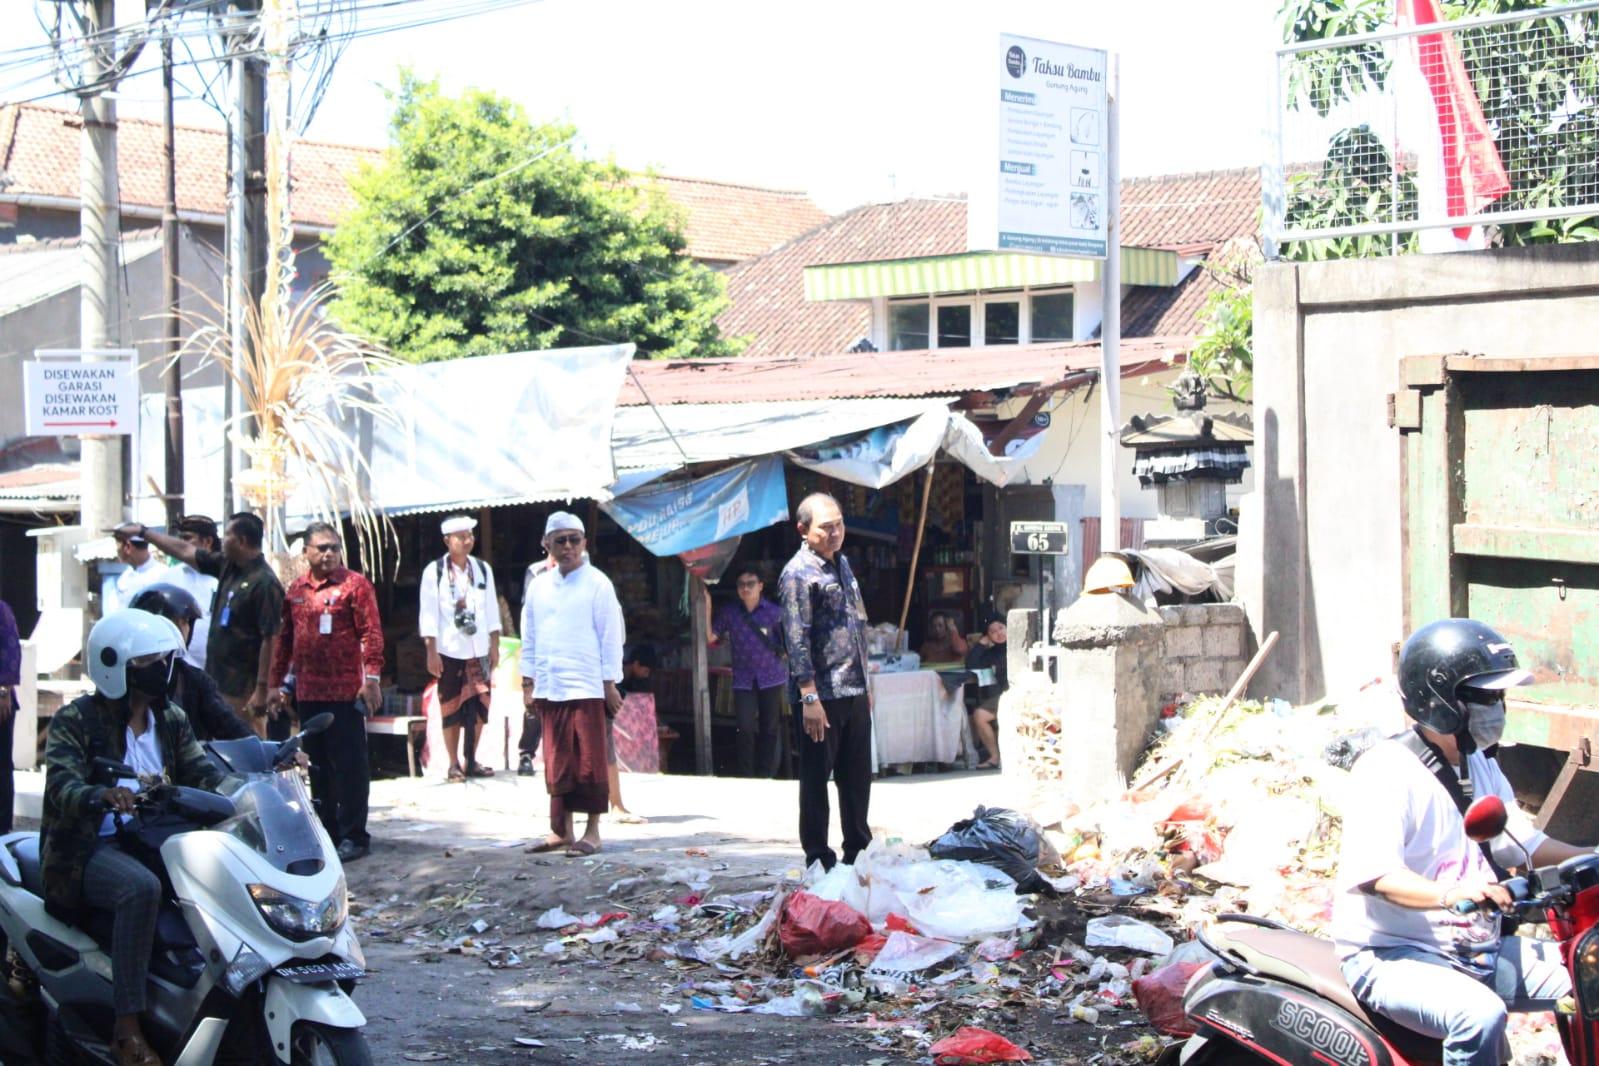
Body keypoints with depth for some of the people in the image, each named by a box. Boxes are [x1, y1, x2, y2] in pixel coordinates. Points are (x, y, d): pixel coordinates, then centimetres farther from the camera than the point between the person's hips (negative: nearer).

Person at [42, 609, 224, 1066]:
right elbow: (62, 788, -21)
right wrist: (102, 795, -43)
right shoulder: (75, 721, -5)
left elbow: (205, 775, 3)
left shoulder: (171, 721, 13)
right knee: (142, 887, -36)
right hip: (91, 851, -7)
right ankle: (127, 1029, -33)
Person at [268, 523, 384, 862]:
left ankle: (353, 835, 1)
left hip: (345, 692, -6)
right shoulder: (296, 589, 13)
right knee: (318, 766, 11)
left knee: (349, 764, -3)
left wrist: (372, 678, -16)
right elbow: (285, 640, 18)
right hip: (307, 693, 6)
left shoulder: (354, 585, -3)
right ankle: (326, 830, 19)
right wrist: (279, 684, 15)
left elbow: (371, 634, -8)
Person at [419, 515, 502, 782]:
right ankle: (454, 763, 8)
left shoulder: (482, 569, 8)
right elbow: (429, 614, -5)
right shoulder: (434, 572, -4)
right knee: (451, 709, 0)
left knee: (479, 706, 4)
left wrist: (494, 645, 7)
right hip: (450, 650, -4)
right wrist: (431, 651, -8)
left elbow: (492, 609, 11)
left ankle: (471, 760, 15)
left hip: (479, 650, 4)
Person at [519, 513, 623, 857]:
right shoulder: (538, 586, 12)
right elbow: (529, 635, 16)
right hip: (548, 687, 5)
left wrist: (610, 683, -7)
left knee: (589, 761, -2)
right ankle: (562, 829, 14)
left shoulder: (597, 584, -2)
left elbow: (611, 635, -4)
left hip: (587, 687, -5)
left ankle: (592, 831, 4)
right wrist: (528, 680, 11)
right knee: (557, 761, 7)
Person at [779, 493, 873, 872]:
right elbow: (797, 638, -17)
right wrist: (810, 697, -22)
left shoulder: (842, 564, 15)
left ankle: (858, 852, 26)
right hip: (823, 695, -8)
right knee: (816, 780, 1)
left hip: (854, 693, 8)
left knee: (857, 777, 15)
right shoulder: (798, 573, -11)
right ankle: (819, 860, 8)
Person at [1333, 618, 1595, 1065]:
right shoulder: (1386, 770, -15)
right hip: (1392, 956, -9)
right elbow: (1376, 873, -27)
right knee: (1480, 1016, -35)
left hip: (1477, 948, 9)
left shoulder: (1481, 766, 15)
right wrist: (1447, 895, -44)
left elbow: (1520, 841, 21)